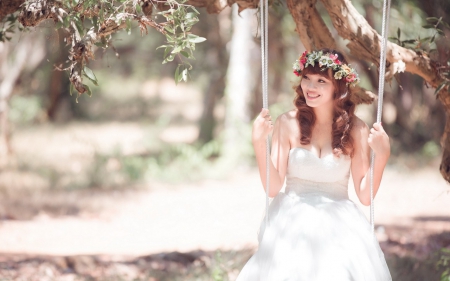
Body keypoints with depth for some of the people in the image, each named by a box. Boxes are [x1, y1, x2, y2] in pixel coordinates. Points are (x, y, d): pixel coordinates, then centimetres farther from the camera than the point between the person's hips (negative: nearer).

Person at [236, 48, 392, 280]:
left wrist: (382, 155, -14)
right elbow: (273, 188, -6)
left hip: (339, 227, 0)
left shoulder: (355, 129, -2)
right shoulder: (288, 123, -3)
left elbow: (365, 196, -2)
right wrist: (259, 143, -16)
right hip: (292, 225, 0)